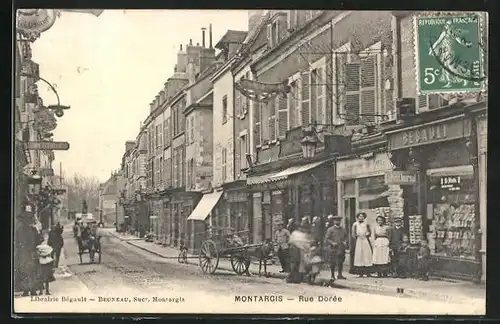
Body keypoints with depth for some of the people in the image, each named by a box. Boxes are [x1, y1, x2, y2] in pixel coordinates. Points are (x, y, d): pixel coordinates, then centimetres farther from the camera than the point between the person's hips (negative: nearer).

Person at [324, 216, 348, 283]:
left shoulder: (343, 230, 14)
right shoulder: (330, 229, 0)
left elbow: (346, 237, 22)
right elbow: (326, 238, -4)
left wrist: (345, 242, 2)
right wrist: (332, 243, -16)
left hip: (341, 249, 4)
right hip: (333, 249, -4)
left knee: (340, 262, 5)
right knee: (332, 263, 0)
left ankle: (340, 274, 17)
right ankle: (332, 276, 9)